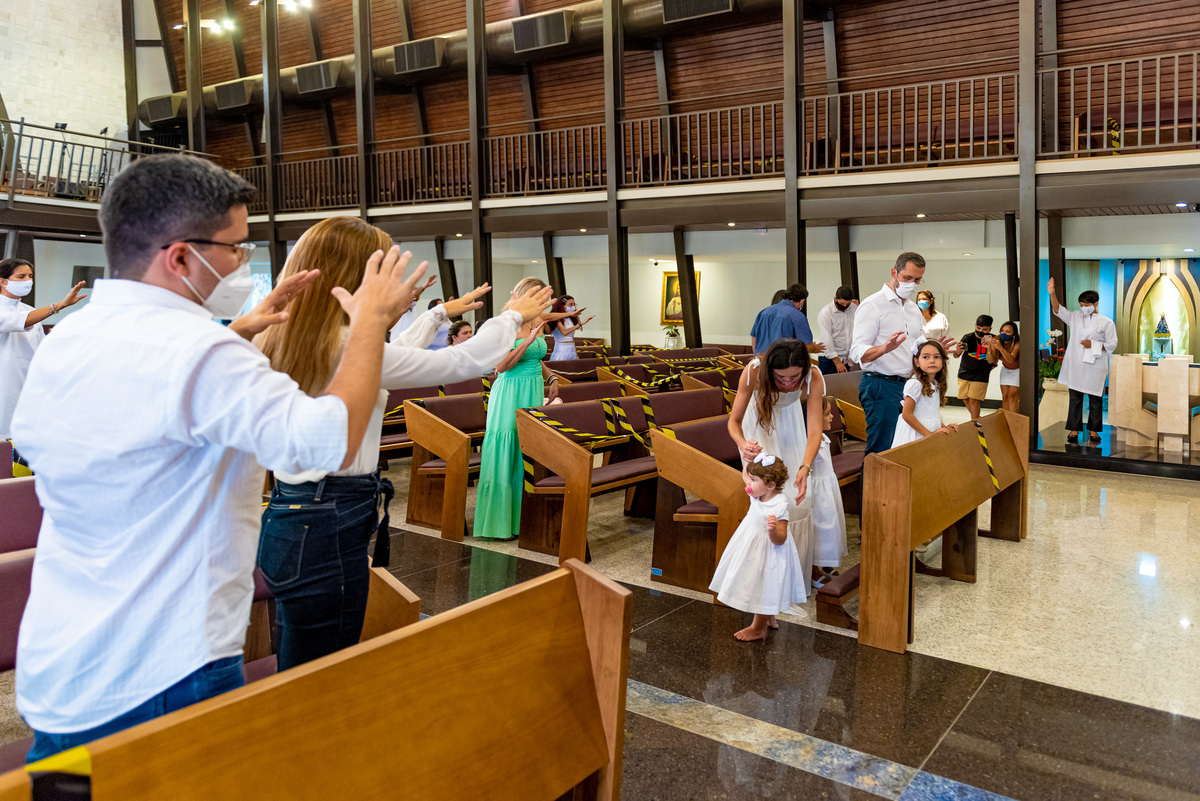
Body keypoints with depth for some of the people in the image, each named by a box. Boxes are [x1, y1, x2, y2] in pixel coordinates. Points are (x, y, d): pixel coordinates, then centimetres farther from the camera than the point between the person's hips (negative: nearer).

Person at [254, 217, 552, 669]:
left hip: (287, 520, 10)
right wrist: (512, 317, 6)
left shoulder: (281, 339, 8)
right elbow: (468, 363, -13)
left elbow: (385, 361, 22)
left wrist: (440, 314, 32)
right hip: (329, 533, -10)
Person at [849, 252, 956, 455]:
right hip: (881, 386, -8)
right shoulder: (873, 305, -7)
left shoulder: (914, 310, 20)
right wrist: (884, 348, -34)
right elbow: (857, 352, -15)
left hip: (908, 385, 8)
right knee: (881, 451, -10)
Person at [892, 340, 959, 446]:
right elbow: (906, 414, -18)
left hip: (933, 432, 7)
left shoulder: (936, 385, 11)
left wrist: (944, 427, 7)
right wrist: (928, 433, -17)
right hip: (915, 435, -7)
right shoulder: (915, 384, -15)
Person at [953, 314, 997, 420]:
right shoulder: (968, 338, -12)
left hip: (980, 375, -2)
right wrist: (957, 351, -32)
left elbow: (991, 361, -15)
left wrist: (989, 348, -33)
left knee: (973, 400, -9)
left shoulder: (992, 340, -12)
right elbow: (956, 355, -7)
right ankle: (976, 418, 31)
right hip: (964, 372, 2)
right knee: (964, 399, 9)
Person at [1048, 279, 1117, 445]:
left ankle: (1093, 431, 15)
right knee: (1074, 397, 3)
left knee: (1095, 399, 4)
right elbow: (1058, 310, -2)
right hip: (1075, 366, 2)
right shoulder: (1075, 317, 9)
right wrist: (1052, 294, -16)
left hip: (1095, 367, -2)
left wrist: (1093, 345, -13)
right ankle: (1074, 430, 9)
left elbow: (1112, 345, 1)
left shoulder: (1107, 323, 1)